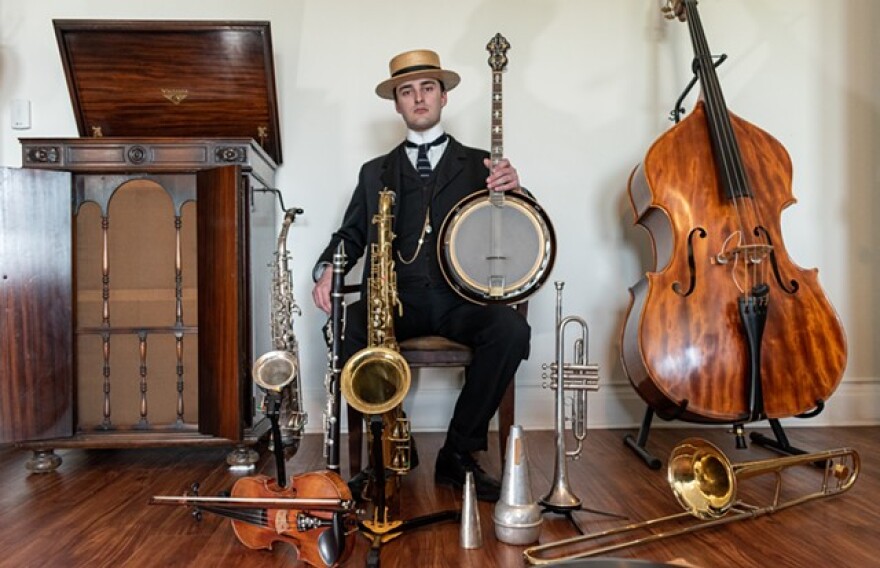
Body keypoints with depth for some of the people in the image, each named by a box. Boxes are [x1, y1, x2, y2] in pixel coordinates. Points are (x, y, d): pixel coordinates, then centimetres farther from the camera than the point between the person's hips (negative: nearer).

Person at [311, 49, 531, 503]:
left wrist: (513, 191, -13)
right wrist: (327, 269, -7)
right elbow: (350, 235, 14)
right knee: (345, 328, -29)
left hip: (459, 301, 0)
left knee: (511, 328, -30)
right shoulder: (375, 172, 20)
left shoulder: (478, 164, 15)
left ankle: (459, 452, -11)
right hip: (394, 299, 1)